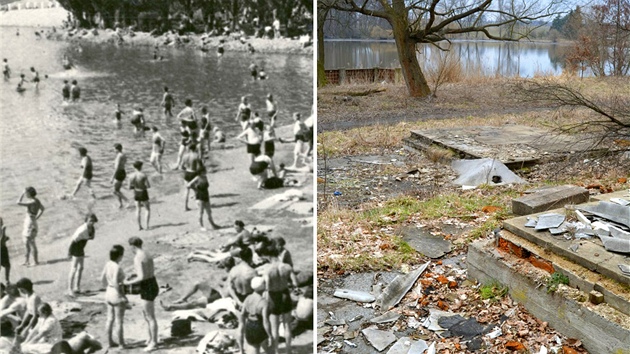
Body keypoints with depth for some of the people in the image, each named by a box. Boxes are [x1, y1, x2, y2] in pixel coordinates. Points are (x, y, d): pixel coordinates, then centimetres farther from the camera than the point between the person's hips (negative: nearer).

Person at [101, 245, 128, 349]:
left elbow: (102, 278, 8)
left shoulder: (108, 264, -1)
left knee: (110, 319, 17)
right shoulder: (117, 267, -25)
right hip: (117, 294, -8)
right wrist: (122, 296, -23)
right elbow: (115, 282, -31)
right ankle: (121, 344, 17)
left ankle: (110, 341, 27)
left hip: (109, 293, 8)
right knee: (119, 321, 6)